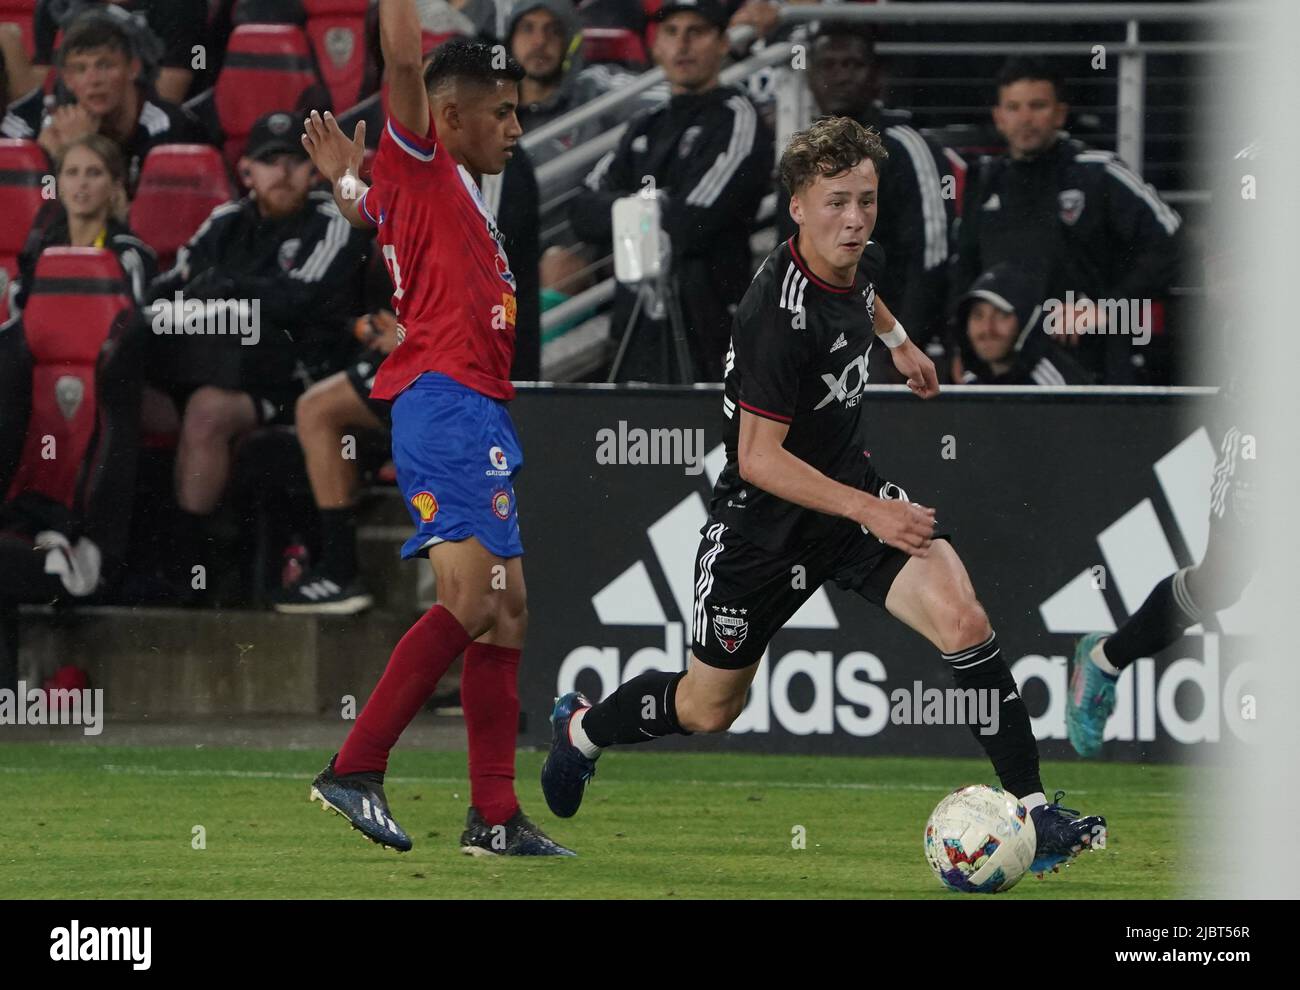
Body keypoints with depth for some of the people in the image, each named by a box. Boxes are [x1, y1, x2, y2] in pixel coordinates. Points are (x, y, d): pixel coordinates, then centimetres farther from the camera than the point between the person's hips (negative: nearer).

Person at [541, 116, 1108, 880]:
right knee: (709, 709, 14)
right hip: (763, 523, -6)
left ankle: (1033, 810, -15)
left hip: (851, 488, 6)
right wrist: (868, 511, -34)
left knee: (963, 620, -20)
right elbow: (758, 459, -29)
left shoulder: (861, 260, -6)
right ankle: (582, 728, 45)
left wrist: (898, 341, 36)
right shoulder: (779, 314, -31)